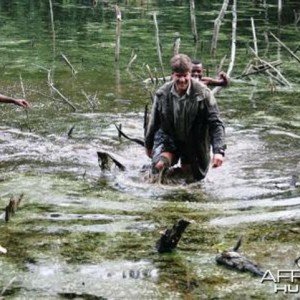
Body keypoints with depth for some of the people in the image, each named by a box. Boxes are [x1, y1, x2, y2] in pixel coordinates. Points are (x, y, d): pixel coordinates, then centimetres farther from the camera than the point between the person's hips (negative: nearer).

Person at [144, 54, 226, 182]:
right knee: (159, 165, -25)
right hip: (168, 139, 0)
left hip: (194, 143, 0)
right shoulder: (162, 94, -11)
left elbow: (216, 124, -19)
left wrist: (218, 151, -30)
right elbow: (153, 122, 5)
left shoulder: (203, 93, -19)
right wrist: (148, 145, 16)